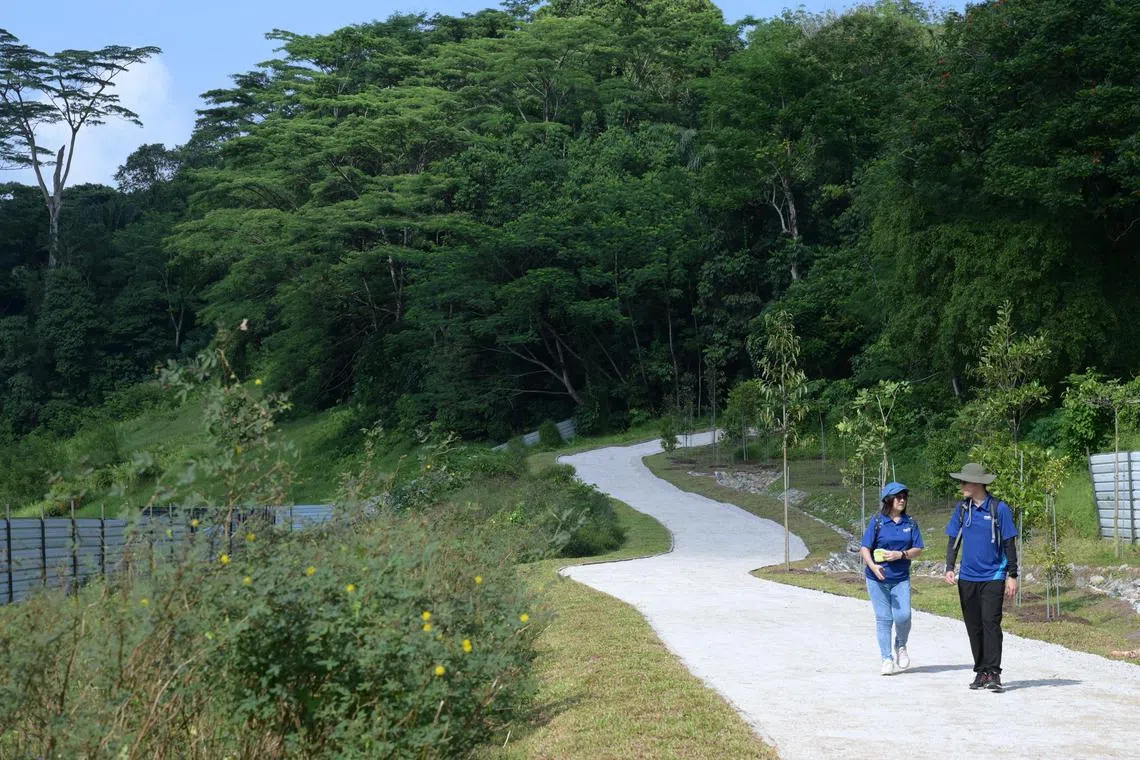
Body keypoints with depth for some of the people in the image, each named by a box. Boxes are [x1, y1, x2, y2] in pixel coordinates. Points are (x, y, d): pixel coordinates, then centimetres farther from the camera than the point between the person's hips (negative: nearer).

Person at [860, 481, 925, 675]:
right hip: (877, 579, -2)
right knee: (884, 619, 1)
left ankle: (901, 646, 21)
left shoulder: (910, 523, 5)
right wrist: (873, 566, -23)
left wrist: (901, 554, -14)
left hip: (901, 579, 2)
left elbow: (918, 549, 4)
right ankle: (887, 659, 10)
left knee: (903, 616, -10)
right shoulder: (877, 522, -3)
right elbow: (864, 548, -6)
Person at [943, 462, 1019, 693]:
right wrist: (949, 568, -2)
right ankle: (981, 671, 16)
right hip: (967, 578, 5)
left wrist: (1012, 576, -4)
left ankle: (993, 673, -9)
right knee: (973, 626, 8)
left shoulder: (999, 509, -5)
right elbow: (953, 540, 11)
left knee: (991, 622, -12)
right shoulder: (962, 508, 8)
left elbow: (1009, 544, -2)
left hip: (993, 577, -5)